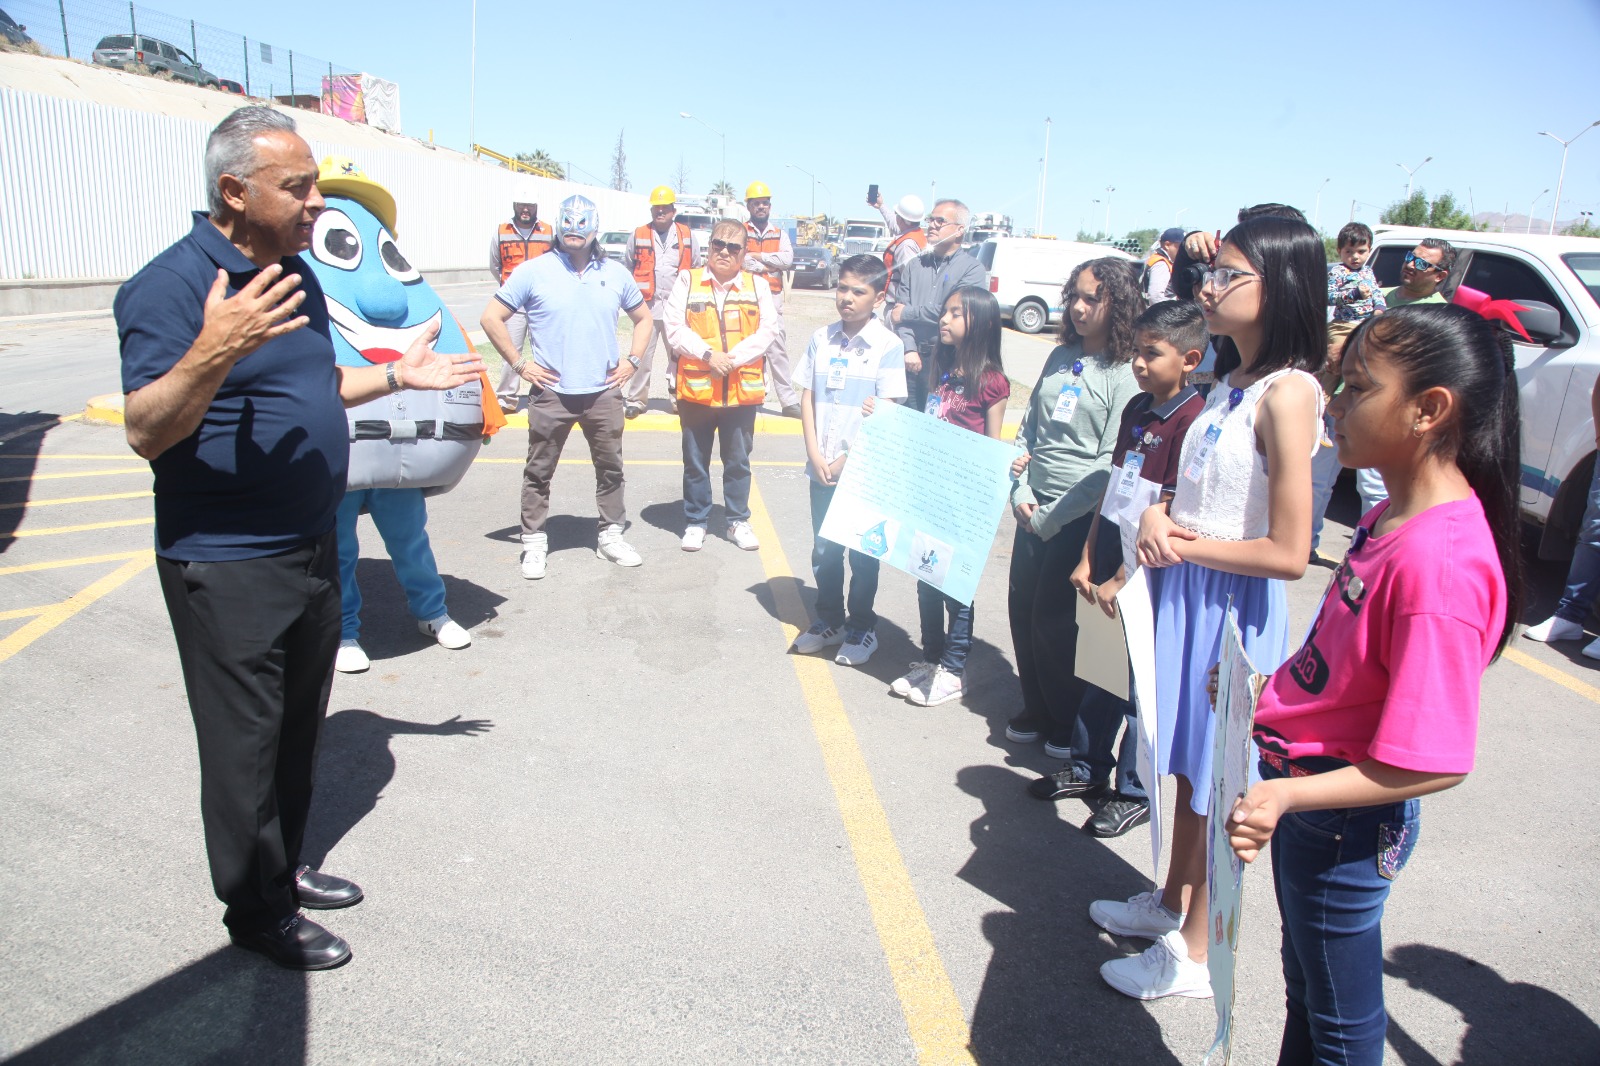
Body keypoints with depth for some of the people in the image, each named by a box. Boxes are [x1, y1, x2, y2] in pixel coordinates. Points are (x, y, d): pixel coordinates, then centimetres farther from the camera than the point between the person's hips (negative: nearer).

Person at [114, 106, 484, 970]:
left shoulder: (296, 274, 9)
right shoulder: (168, 285, -18)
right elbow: (145, 433, -24)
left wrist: (396, 375, 10)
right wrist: (212, 354, -39)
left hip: (311, 549, 8)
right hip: (225, 567, -8)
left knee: (298, 729, 20)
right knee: (245, 743, 5)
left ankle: (284, 867, 37)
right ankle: (256, 908, 23)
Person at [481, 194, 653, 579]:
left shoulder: (615, 273, 7)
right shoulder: (533, 272, -3)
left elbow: (643, 317, 20)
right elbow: (491, 318, -1)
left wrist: (632, 361, 8)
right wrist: (519, 364, -5)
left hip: (604, 392, 3)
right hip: (551, 393, -2)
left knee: (611, 467, 11)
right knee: (539, 471, 5)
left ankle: (611, 535, 26)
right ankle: (534, 541, 17)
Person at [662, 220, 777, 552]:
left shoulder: (757, 286, 7)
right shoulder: (687, 281, 4)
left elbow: (767, 331, -3)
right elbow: (675, 329, -5)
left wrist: (733, 358, -16)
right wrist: (708, 355, -18)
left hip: (743, 389, 1)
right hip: (696, 388, -1)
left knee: (738, 459, 10)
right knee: (695, 460, 8)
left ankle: (738, 521, 23)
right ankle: (695, 522, 20)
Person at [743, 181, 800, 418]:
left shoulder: (780, 234, 13)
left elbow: (787, 259, -5)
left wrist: (757, 256, -8)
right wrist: (770, 265, -10)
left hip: (772, 297, 2)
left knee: (777, 349, 1)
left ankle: (789, 401, 1)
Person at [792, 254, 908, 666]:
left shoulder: (888, 346, -8)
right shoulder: (821, 338, 3)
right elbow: (807, 397, 5)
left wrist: (848, 460, -12)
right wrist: (815, 456, -5)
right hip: (822, 467, 4)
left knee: (863, 553, 7)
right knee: (823, 549, 13)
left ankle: (862, 628, 22)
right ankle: (828, 620, 30)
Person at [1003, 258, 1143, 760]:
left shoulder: (1126, 375, -12)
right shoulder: (1060, 356, 9)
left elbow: (1111, 465, -15)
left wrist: (1052, 515, -14)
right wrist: (1020, 492, 0)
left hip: (1081, 515, -6)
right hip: (1034, 507, 6)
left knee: (1055, 618, -1)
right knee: (1021, 606, 10)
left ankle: (1069, 725, 20)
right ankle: (1036, 710, 30)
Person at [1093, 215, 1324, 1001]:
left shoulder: (1287, 393, -21)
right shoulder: (1230, 382, 6)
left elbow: (1287, 552, -24)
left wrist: (1184, 546, -13)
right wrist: (1160, 514, -4)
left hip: (1234, 609, -8)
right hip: (1186, 593, 8)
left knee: (1216, 781, 6)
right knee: (1188, 763, 21)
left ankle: (1193, 953, 23)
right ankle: (1170, 902, 40)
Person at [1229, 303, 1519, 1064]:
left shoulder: (1439, 565, -31)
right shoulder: (1399, 512, -2)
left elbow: (1434, 763, -28)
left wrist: (1287, 796, -33)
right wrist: (1275, 698, 14)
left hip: (1343, 823, -9)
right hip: (1303, 797, 9)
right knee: (1305, 987, 29)